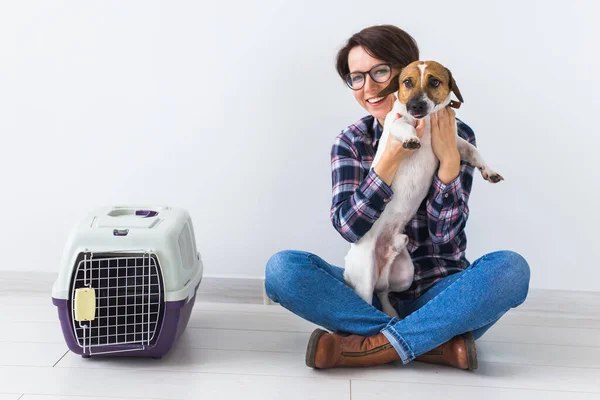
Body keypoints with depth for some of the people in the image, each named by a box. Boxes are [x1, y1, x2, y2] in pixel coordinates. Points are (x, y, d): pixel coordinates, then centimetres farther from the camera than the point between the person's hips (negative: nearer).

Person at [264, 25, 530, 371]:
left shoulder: (455, 135, -3)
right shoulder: (350, 142, 2)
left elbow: (445, 234, -9)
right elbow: (349, 226, -13)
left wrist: (449, 158, -22)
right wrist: (394, 154, -22)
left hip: (440, 292, -1)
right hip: (372, 293, 1)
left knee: (511, 267, -30)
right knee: (282, 268, -23)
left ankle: (372, 347, -27)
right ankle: (437, 343, -26)